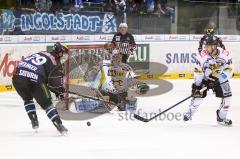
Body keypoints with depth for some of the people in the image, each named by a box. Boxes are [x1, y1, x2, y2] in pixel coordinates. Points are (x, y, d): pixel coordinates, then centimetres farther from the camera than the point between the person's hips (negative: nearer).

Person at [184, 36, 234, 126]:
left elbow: (229, 69, -14)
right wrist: (196, 84, -20)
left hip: (220, 78, 1)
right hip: (205, 78, -1)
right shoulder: (203, 55, -23)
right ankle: (189, 113, 13)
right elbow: (198, 71, -17)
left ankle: (221, 118, 8)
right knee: (198, 95, -10)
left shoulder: (225, 54, -21)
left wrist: (222, 78, -25)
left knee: (227, 97, -8)